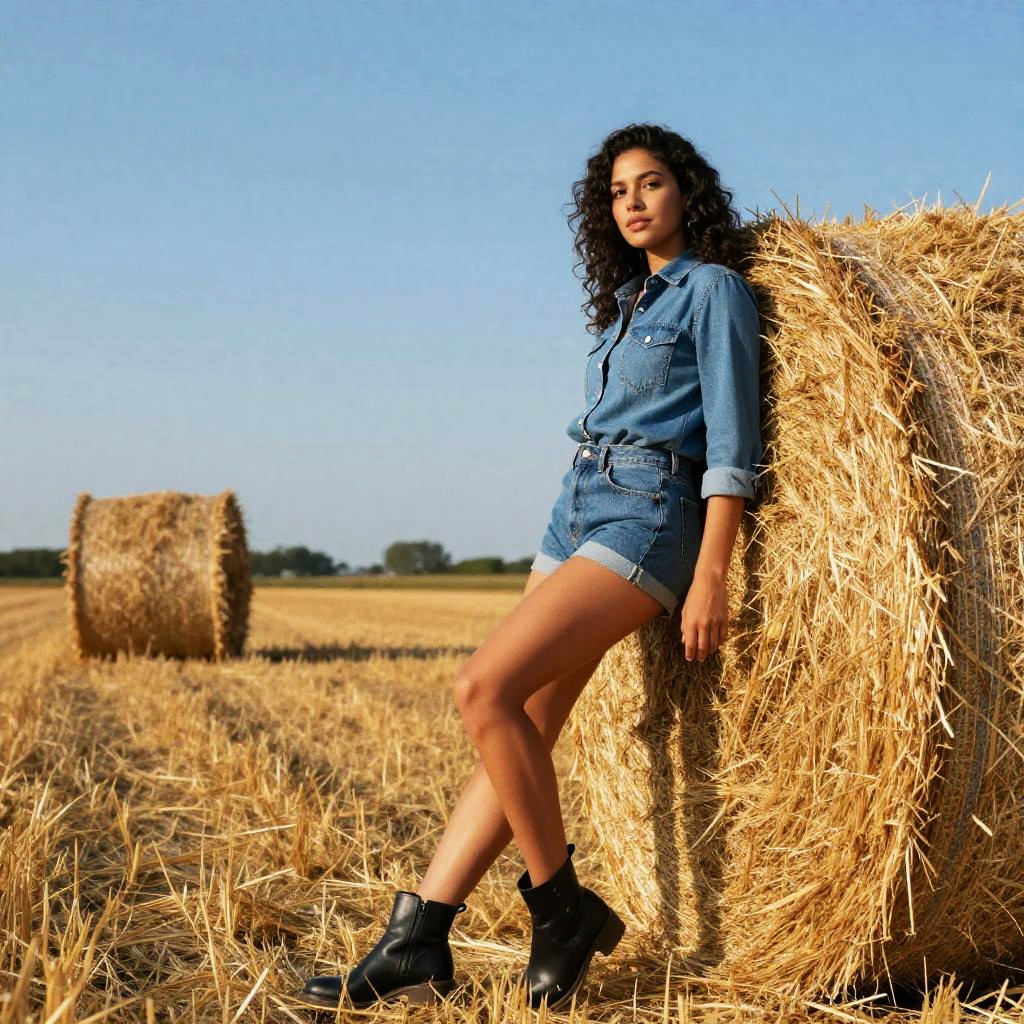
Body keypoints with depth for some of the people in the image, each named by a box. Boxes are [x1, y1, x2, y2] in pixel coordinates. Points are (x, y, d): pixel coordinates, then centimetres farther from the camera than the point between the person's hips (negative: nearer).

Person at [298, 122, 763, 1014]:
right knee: (523, 730, 1)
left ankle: (562, 908, -9)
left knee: (486, 688, -21)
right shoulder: (627, 302, 21)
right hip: (575, 512, 8)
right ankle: (418, 941, -2)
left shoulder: (713, 288, -3)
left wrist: (710, 578, -16)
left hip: (646, 520, -8)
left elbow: (731, 442, -10)